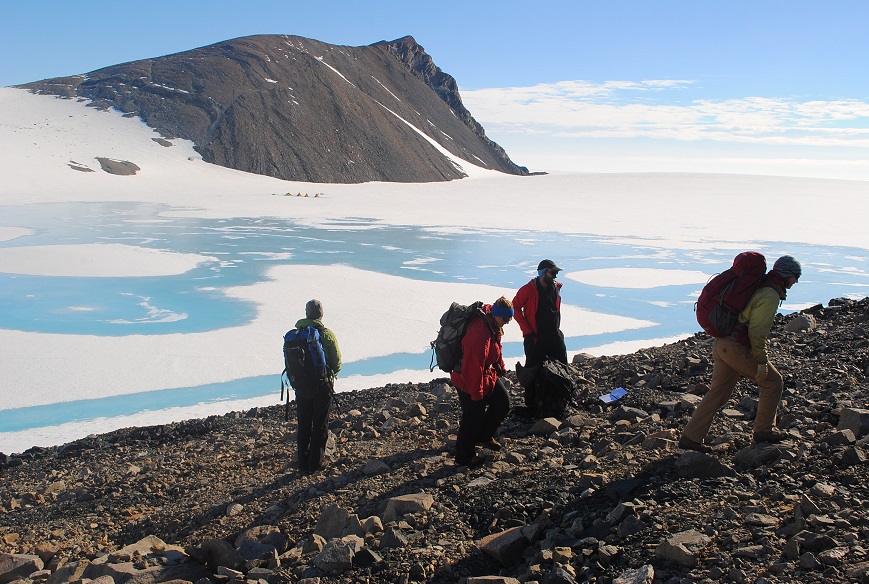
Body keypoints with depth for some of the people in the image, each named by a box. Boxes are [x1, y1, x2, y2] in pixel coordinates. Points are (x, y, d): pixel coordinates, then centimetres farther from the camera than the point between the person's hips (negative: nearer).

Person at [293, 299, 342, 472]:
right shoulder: (326, 334, -12)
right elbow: (337, 361, -6)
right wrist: (331, 375, 13)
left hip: (301, 386, 3)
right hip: (322, 386, -3)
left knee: (303, 426, 14)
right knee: (320, 426, 8)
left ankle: (303, 464, 18)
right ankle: (315, 463, 11)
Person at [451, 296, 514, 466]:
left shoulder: (493, 323, -2)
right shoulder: (480, 332, -34)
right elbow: (474, 365, -31)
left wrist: (500, 367, 20)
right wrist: (476, 392, -25)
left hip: (489, 374, 10)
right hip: (470, 380, -10)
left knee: (503, 403, 16)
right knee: (473, 418, 2)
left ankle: (484, 435, 35)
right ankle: (464, 457, 19)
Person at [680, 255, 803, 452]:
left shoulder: (757, 284, 15)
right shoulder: (770, 295, -14)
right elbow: (757, 331, -19)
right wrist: (761, 361, -12)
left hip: (721, 343, 9)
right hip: (737, 348, -9)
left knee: (718, 391, 11)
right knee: (772, 381, 10)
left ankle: (690, 436, 10)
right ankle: (764, 430, 20)